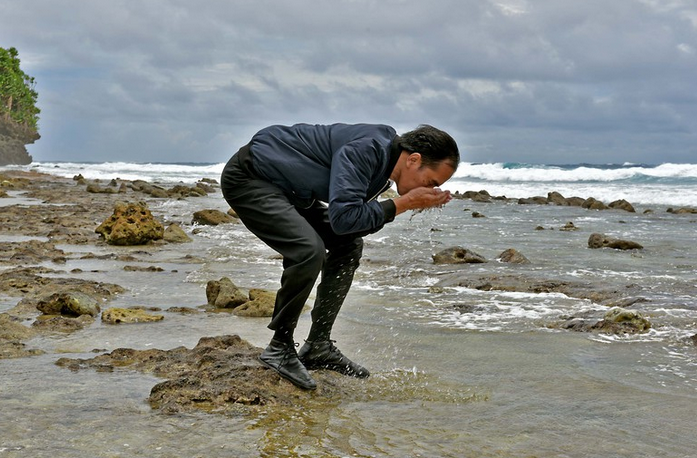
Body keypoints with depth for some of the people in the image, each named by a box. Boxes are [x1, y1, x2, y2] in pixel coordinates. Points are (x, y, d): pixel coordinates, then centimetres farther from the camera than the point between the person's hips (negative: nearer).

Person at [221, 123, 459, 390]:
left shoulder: (385, 161, 2)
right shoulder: (365, 150, -28)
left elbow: (359, 222, 3)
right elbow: (343, 218, -35)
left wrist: (421, 203, -8)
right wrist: (404, 203, -26)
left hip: (284, 188, 10)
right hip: (246, 178, -10)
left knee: (349, 245, 5)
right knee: (310, 250, -27)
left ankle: (318, 345, 10)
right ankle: (279, 348, -11)